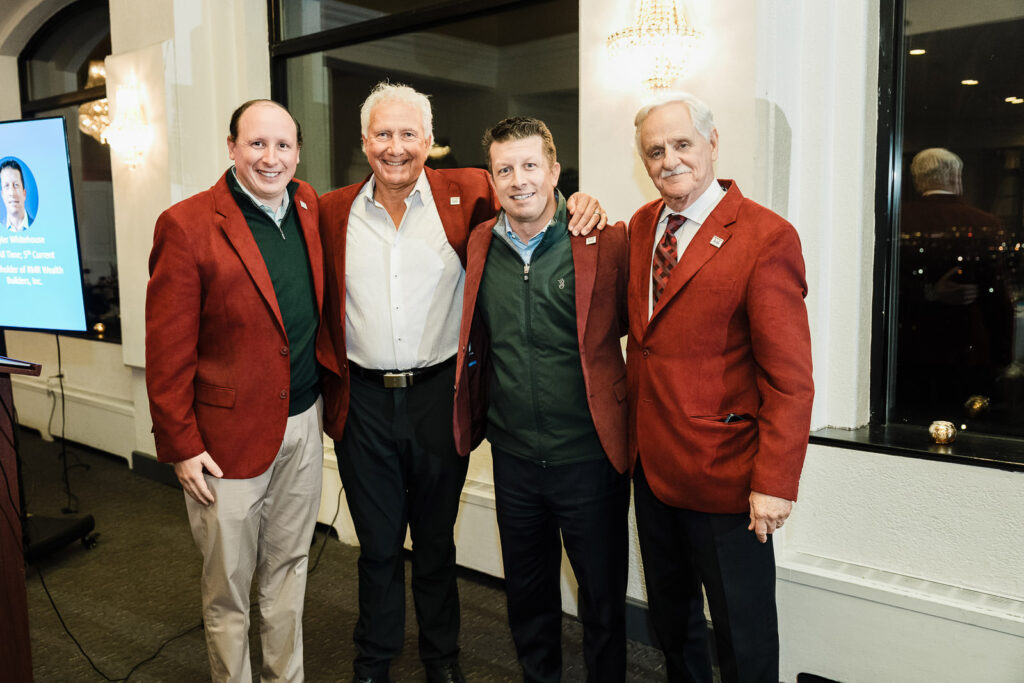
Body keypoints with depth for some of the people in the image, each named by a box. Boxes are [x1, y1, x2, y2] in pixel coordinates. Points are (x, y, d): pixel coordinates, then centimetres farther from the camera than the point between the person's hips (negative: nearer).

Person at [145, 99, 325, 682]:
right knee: (228, 585, 10)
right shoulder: (187, 225, -11)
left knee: (289, 568, 19)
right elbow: (167, 349, -11)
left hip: (304, 425, 5)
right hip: (229, 434, -5)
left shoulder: (309, 207, 5)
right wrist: (181, 444, -12)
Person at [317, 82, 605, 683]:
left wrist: (580, 201, -15)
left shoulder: (464, 194, -2)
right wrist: (330, 371, 1)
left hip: (439, 397, -1)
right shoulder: (334, 212, 3)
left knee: (436, 541, 16)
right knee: (377, 544, 15)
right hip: (363, 401, 1)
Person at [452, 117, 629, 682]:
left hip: (589, 457, -4)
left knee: (603, 598, 13)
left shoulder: (606, 242, -10)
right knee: (527, 593, 21)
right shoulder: (479, 245, 4)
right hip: (513, 457, 4)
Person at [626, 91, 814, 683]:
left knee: (742, 634, 11)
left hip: (723, 473, -6)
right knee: (670, 610, 23)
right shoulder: (642, 225, 6)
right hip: (650, 461, 7)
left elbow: (790, 378, -17)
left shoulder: (766, 237, -15)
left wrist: (775, 484, -19)